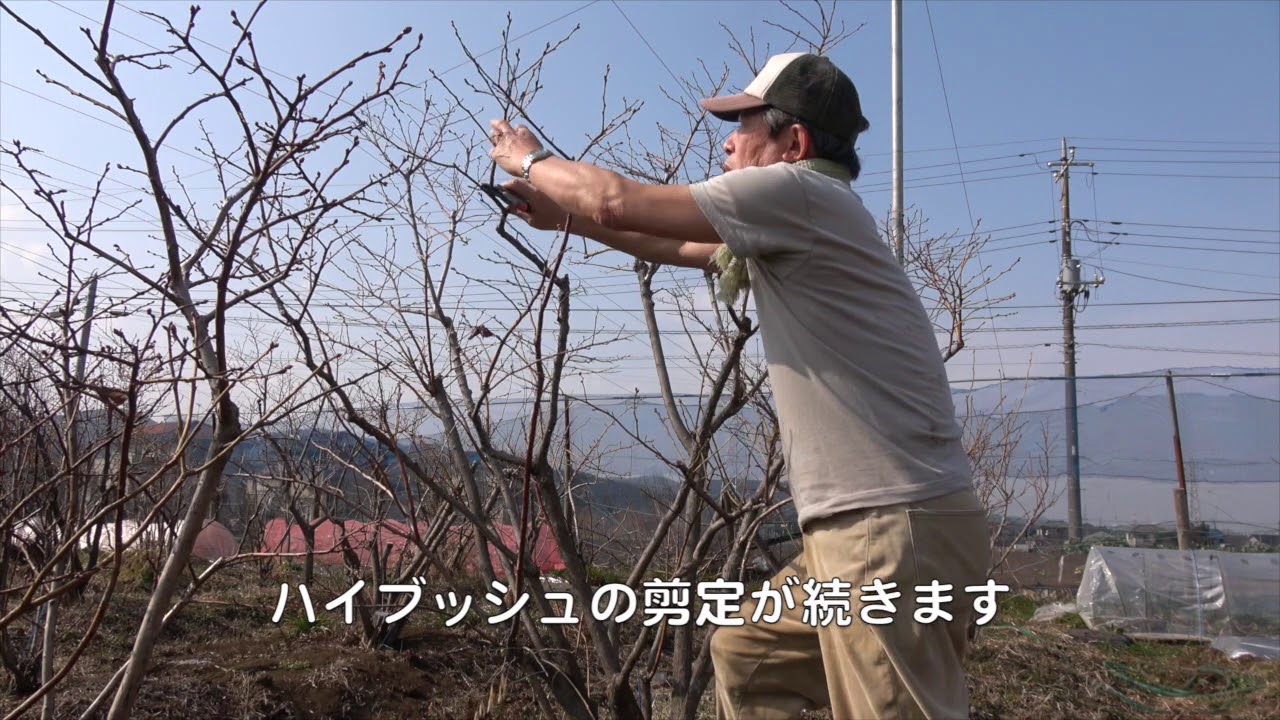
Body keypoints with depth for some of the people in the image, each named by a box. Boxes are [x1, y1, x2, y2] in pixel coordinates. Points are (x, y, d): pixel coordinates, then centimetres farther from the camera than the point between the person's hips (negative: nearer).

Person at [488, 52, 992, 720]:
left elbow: (619, 201, -8)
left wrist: (528, 160, 10)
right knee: (743, 654, 22)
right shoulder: (792, 228, 18)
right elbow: (680, 248, 30)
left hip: (895, 530, -10)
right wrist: (565, 216, 31)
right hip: (865, 528, 10)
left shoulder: (799, 192, -11)